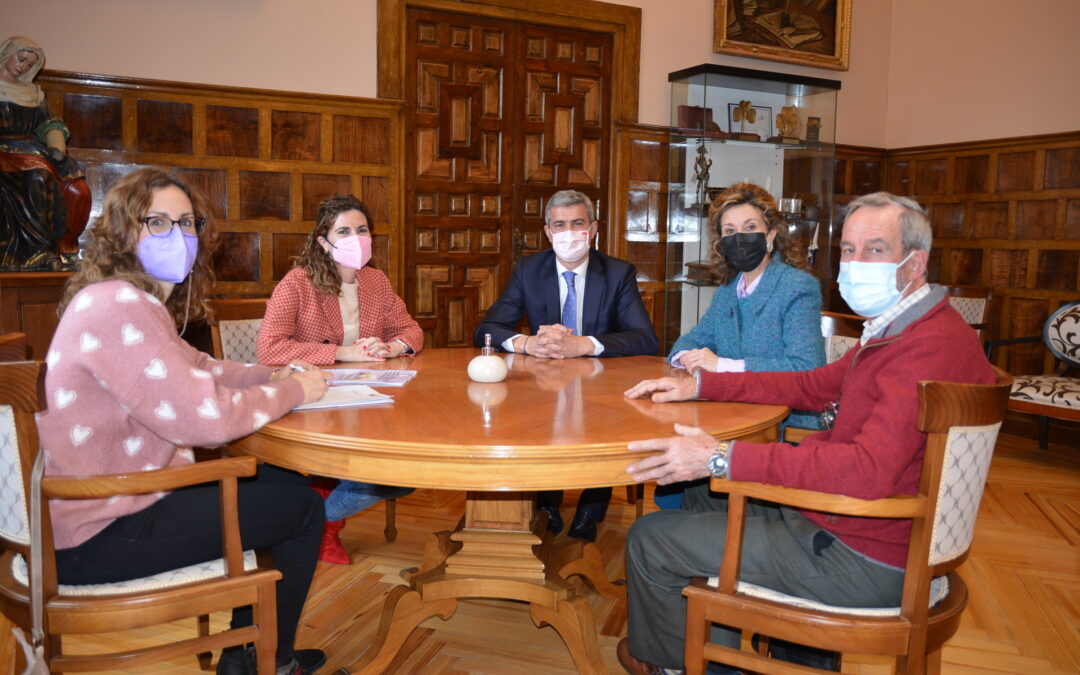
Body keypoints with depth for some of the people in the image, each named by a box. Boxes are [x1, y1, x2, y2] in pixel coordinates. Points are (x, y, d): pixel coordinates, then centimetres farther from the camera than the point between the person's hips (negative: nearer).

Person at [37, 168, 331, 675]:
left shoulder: (141, 303, 9)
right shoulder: (118, 307, -24)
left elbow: (195, 368, 20)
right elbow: (205, 417, -29)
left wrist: (271, 375, 5)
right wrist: (294, 391, -14)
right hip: (99, 539, -10)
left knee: (277, 479, 18)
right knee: (301, 506, -2)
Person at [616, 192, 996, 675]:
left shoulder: (930, 347, -27)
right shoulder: (898, 331, 10)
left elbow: (868, 470, -38)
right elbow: (814, 385, 14)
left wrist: (721, 457, -38)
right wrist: (700, 384, 7)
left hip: (858, 562, -11)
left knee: (648, 539, -2)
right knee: (702, 497, 24)